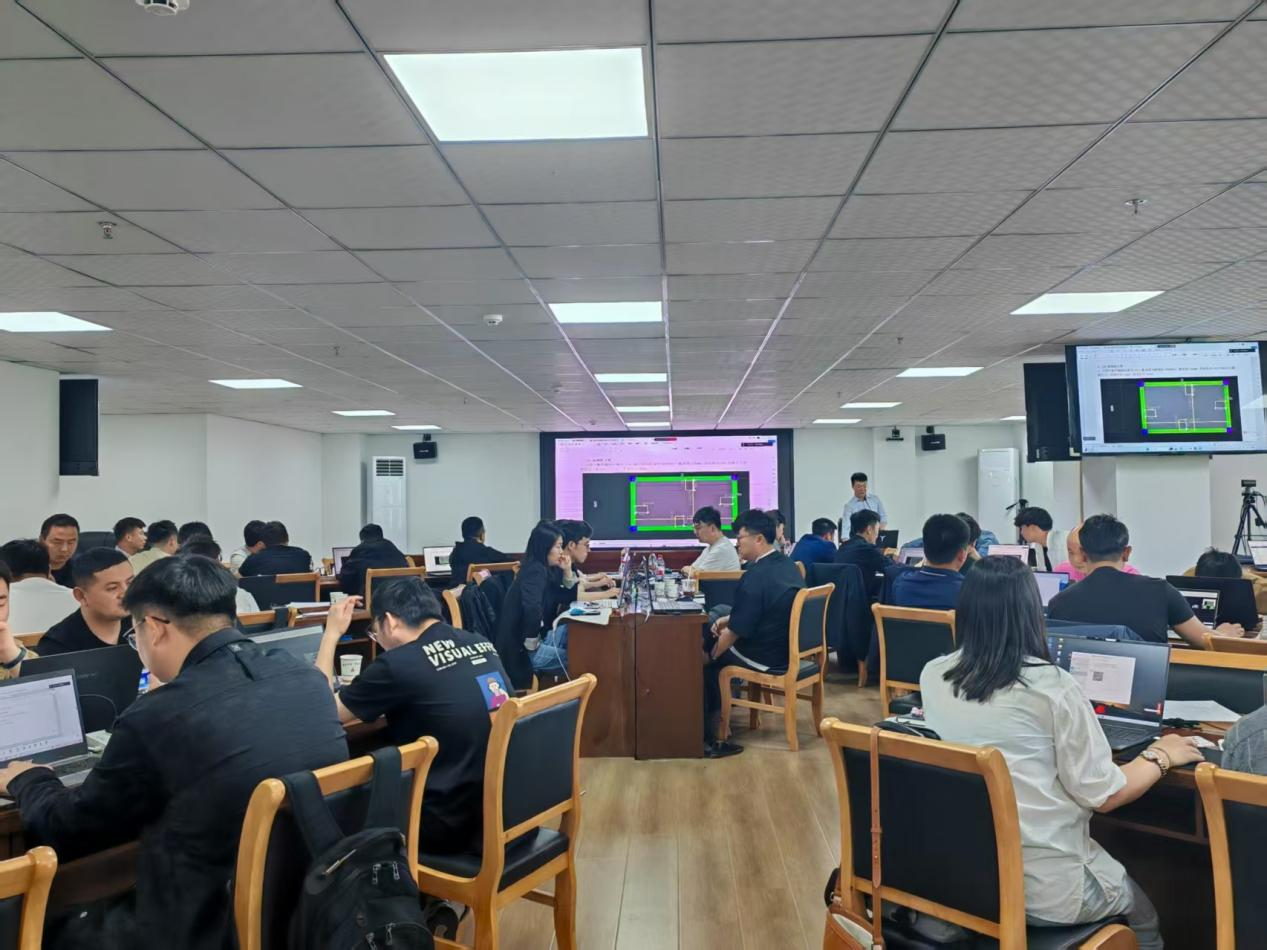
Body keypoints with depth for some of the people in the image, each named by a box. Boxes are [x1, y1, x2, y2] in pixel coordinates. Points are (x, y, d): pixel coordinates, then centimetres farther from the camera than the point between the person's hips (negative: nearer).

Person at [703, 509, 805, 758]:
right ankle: (715, 714, 26)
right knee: (718, 636, 21)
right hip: (789, 647, 9)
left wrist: (710, 656, -3)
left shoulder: (755, 576, -25)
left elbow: (736, 631, -19)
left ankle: (708, 730, 20)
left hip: (768, 657, -9)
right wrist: (728, 619, 8)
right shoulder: (788, 565, 4)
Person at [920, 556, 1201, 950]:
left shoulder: (932, 676, -3)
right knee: (1142, 916, 30)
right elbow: (1103, 795, -11)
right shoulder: (1050, 686, -19)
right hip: (1043, 888, -5)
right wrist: (1161, 756, 7)